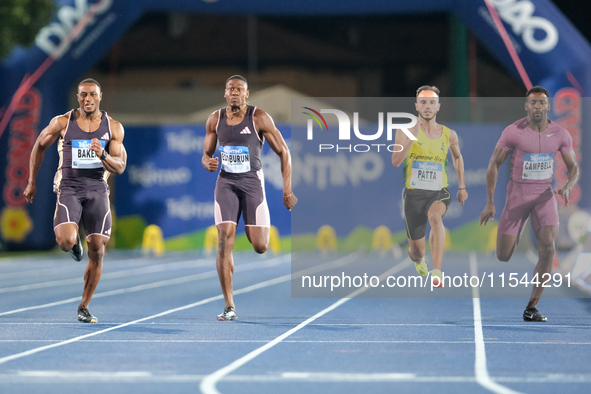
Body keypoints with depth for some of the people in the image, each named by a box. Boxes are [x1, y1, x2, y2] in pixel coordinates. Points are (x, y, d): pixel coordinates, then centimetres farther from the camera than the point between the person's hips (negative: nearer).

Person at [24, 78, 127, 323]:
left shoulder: (113, 127, 2)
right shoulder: (62, 123, -2)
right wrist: (32, 182, 16)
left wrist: (103, 155, -22)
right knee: (65, 241, -25)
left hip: (97, 189, 2)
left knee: (97, 251, -2)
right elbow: (39, 146, 13)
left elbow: (120, 167, 0)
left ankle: (84, 307, 13)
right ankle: (75, 241, 16)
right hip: (69, 187, -2)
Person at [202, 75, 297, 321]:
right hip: (226, 183, 2)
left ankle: (261, 227, 35)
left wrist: (287, 190, -8)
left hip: (252, 182, -2)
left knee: (259, 246, -8)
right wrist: (208, 163, -12)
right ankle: (230, 307, -10)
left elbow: (283, 153, -3)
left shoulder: (259, 118, -7)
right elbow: (206, 155, 14)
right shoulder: (215, 120, 3)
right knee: (224, 241, -13)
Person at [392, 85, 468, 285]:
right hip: (414, 193, 0)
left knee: (435, 216, -36)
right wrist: (412, 137, -28)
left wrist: (462, 187, 23)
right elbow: (396, 161, -18)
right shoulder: (405, 131, -4)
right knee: (417, 251, 4)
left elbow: (457, 157, 25)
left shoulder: (448, 134, 5)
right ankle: (419, 259, 45)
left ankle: (437, 272, -40)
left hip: (439, 193, 0)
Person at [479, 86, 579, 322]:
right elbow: (494, 164, -6)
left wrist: (568, 187, -19)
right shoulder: (513, 132, -12)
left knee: (548, 248, -20)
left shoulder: (561, 135, -5)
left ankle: (531, 308, -11)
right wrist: (490, 203, -9)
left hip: (545, 195, 1)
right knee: (503, 257, -1)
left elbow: (574, 168, 5)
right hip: (517, 194, -1)